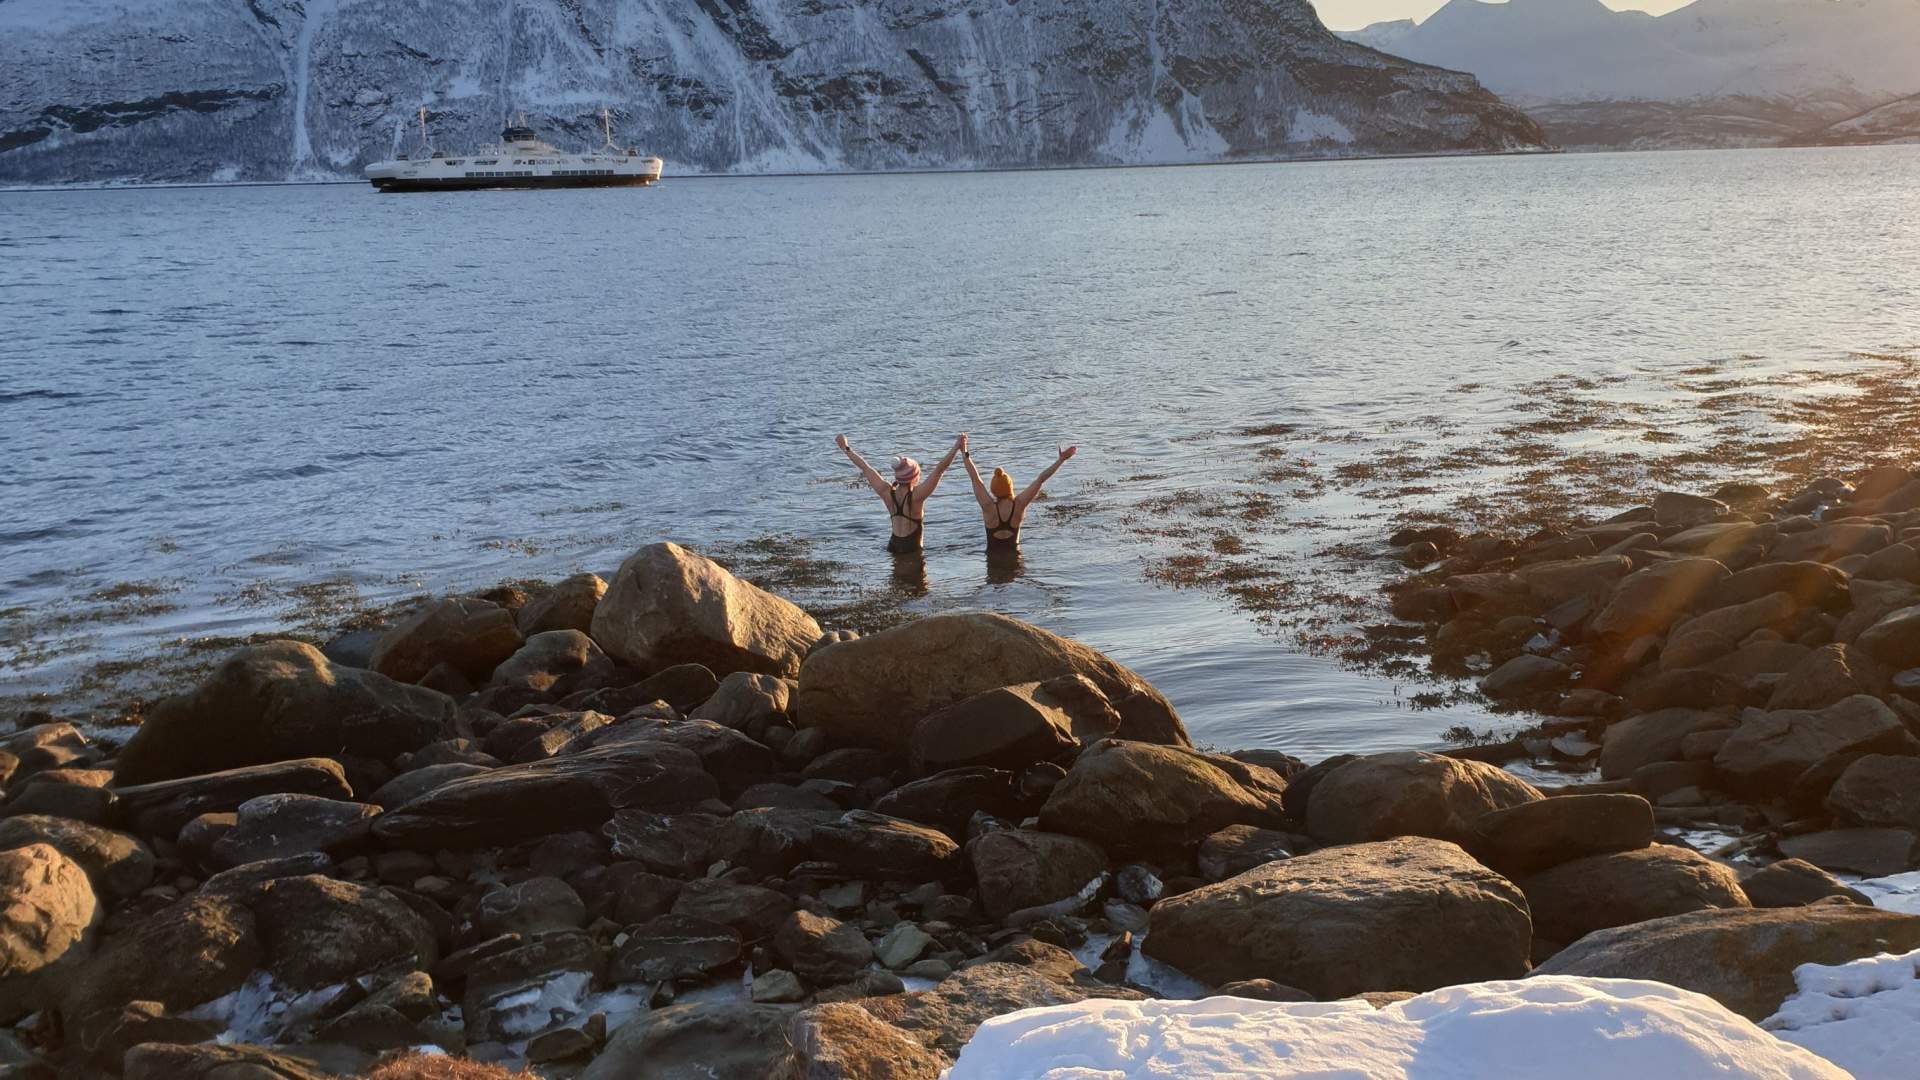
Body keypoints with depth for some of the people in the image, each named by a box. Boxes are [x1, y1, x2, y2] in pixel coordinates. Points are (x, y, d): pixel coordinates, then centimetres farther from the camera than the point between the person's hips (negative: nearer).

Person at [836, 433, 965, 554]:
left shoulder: (887, 493, -1)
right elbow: (939, 470, -20)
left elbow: (865, 468, 10)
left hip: (893, 546, 6)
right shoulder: (916, 496, -14)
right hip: (912, 548, -6)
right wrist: (956, 448, -23)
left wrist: (846, 448, 20)